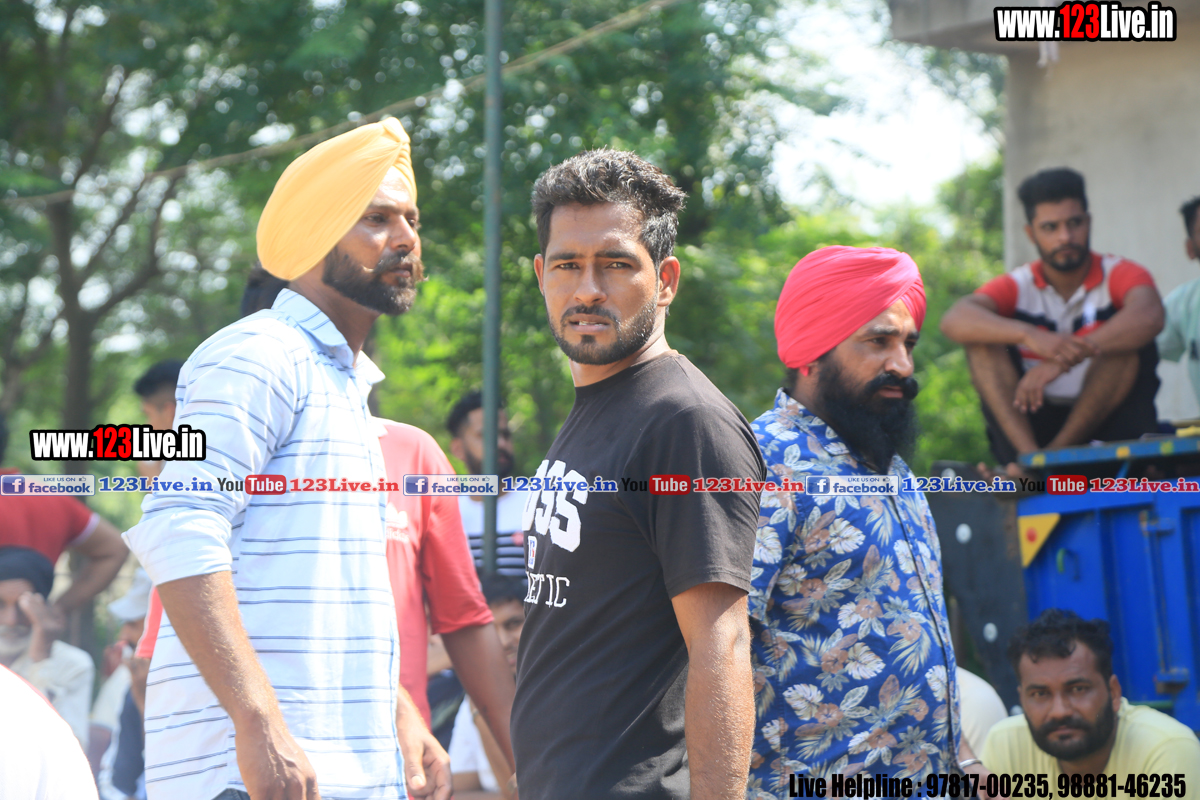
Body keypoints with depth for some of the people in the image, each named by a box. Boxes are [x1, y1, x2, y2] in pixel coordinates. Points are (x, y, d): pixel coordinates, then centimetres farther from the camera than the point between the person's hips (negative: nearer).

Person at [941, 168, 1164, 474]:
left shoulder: (1119, 274, -4)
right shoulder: (1017, 286, 0)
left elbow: (1149, 316, -28)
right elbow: (954, 320, -20)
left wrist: (1064, 358, -41)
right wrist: (1030, 336, -40)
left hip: (1104, 422, -1)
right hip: (1033, 422, 2)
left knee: (1128, 339, -23)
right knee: (981, 339, -14)